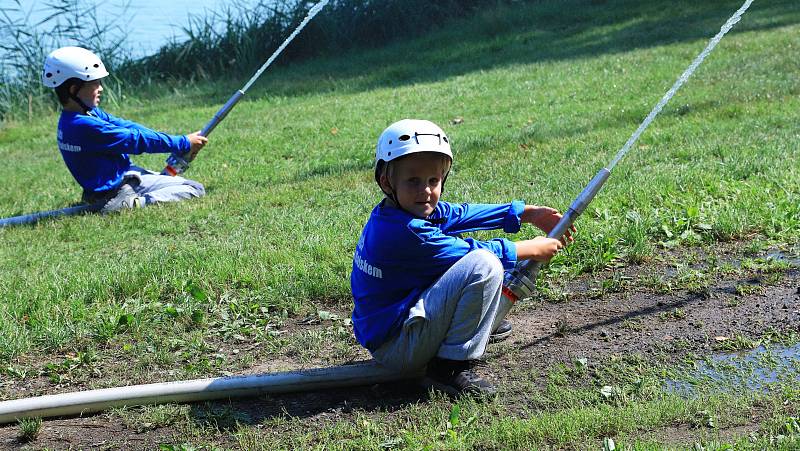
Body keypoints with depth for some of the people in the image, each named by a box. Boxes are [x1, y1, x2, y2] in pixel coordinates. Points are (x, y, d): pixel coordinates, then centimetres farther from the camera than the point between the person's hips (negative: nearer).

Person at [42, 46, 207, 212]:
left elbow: (127, 126, 2)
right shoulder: (85, 126, -26)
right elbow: (135, 139, -22)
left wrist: (178, 145, -4)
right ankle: (136, 203, -23)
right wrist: (183, 144, -15)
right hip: (114, 191, -10)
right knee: (196, 189, -13)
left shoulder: (90, 113, 5)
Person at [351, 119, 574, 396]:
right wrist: (533, 249, -4)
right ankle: (452, 366, -16)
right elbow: (476, 254, -17)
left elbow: (464, 213, 12)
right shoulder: (408, 233, -26)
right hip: (395, 349, -10)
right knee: (485, 265, -24)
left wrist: (530, 214, 14)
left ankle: (477, 321, 26)